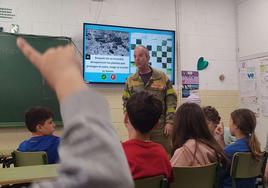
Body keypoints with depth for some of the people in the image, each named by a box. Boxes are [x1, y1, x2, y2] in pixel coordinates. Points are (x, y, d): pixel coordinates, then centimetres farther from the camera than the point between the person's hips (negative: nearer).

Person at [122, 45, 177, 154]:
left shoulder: (162, 77, 5)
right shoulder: (130, 81, 9)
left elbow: (171, 101, 2)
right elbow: (126, 104, 9)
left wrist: (169, 122, -6)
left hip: (160, 127, -1)